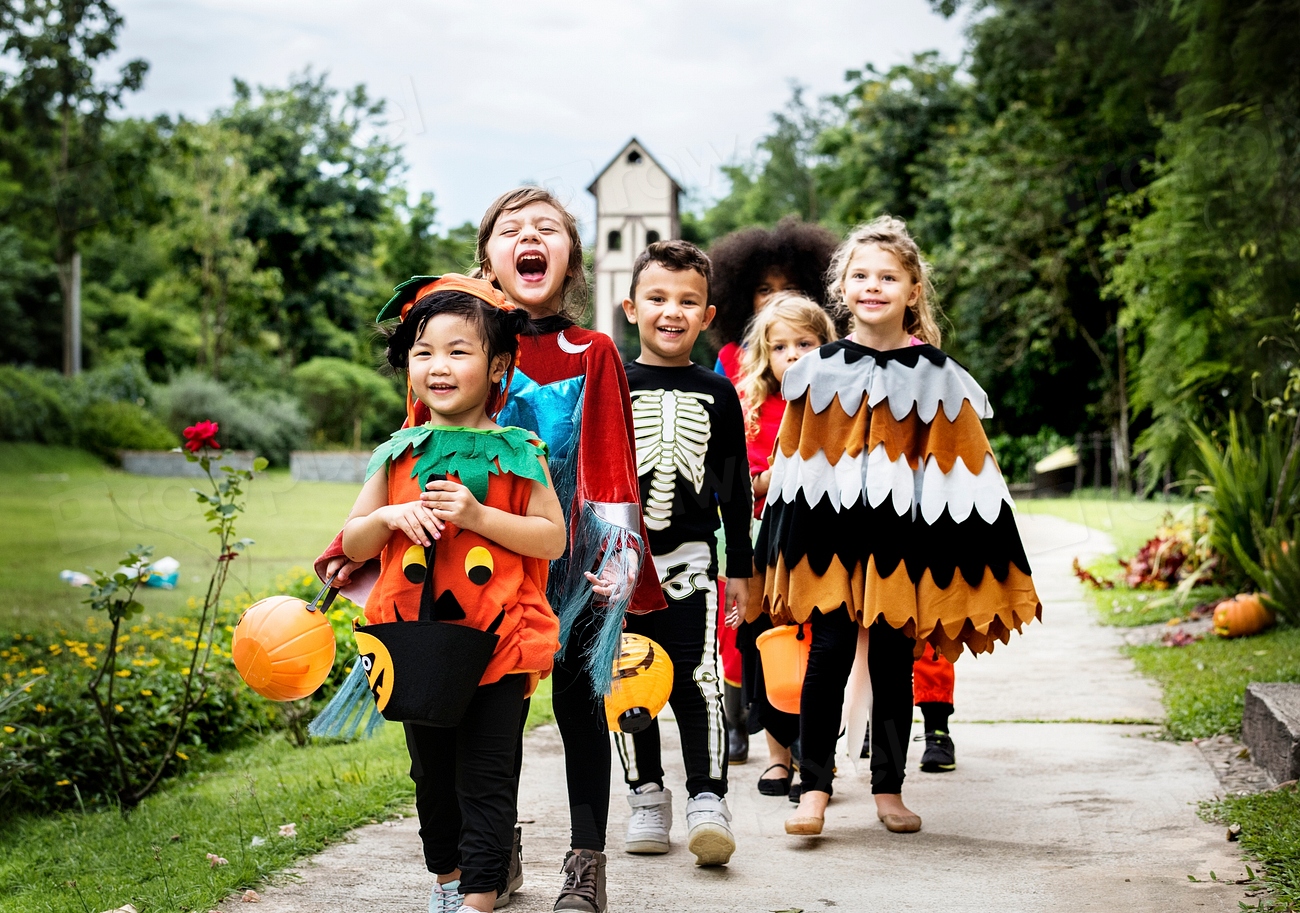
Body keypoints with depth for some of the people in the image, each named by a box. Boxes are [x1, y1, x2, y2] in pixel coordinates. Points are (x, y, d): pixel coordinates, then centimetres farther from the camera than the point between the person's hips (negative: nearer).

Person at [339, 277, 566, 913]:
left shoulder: (517, 452, -2)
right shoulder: (400, 454, 6)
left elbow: (553, 538, -7)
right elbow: (352, 545, 9)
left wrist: (477, 514, -17)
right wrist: (390, 516, -12)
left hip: (496, 641, -3)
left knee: (485, 776, -2)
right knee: (432, 773, 17)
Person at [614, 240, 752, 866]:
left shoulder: (716, 393, 7)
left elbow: (734, 486, 10)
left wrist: (741, 566, 9)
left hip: (690, 559, -1)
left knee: (697, 677, -10)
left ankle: (707, 799, -7)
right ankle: (647, 797, 17)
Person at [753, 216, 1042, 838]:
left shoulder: (938, 377, 1)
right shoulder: (817, 373, 3)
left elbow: (966, 475, 3)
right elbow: (794, 469, 7)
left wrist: (966, 558, -2)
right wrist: (781, 551, 5)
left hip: (903, 541, 0)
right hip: (830, 536, 0)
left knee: (894, 662, 8)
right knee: (829, 654, -5)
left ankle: (889, 789, 19)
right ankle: (814, 789, 4)